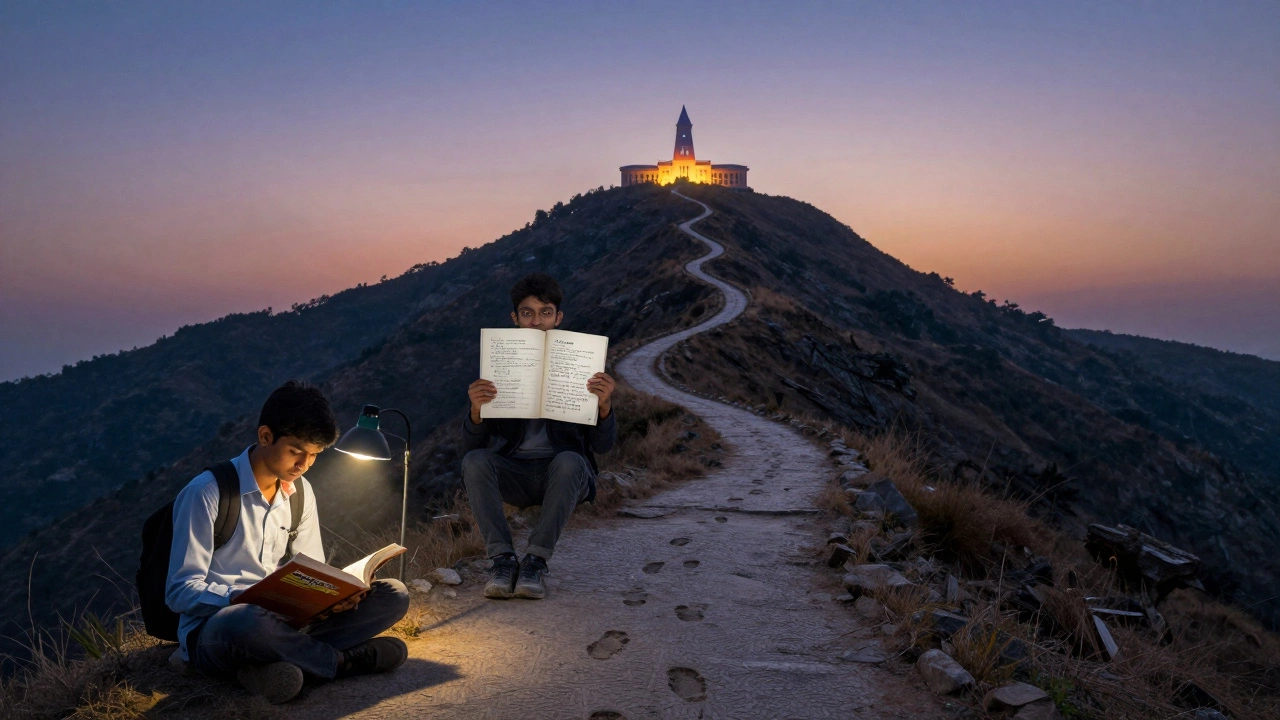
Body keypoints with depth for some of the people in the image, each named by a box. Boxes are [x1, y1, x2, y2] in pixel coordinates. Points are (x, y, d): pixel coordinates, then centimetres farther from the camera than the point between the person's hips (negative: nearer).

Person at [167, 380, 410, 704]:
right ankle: (342, 660, -15)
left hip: (279, 621, 6)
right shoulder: (207, 493, -13)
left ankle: (270, 662, -22)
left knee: (394, 594, -9)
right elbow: (180, 591, -15)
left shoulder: (300, 493, 7)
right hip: (211, 633, -6)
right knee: (249, 622, -43)